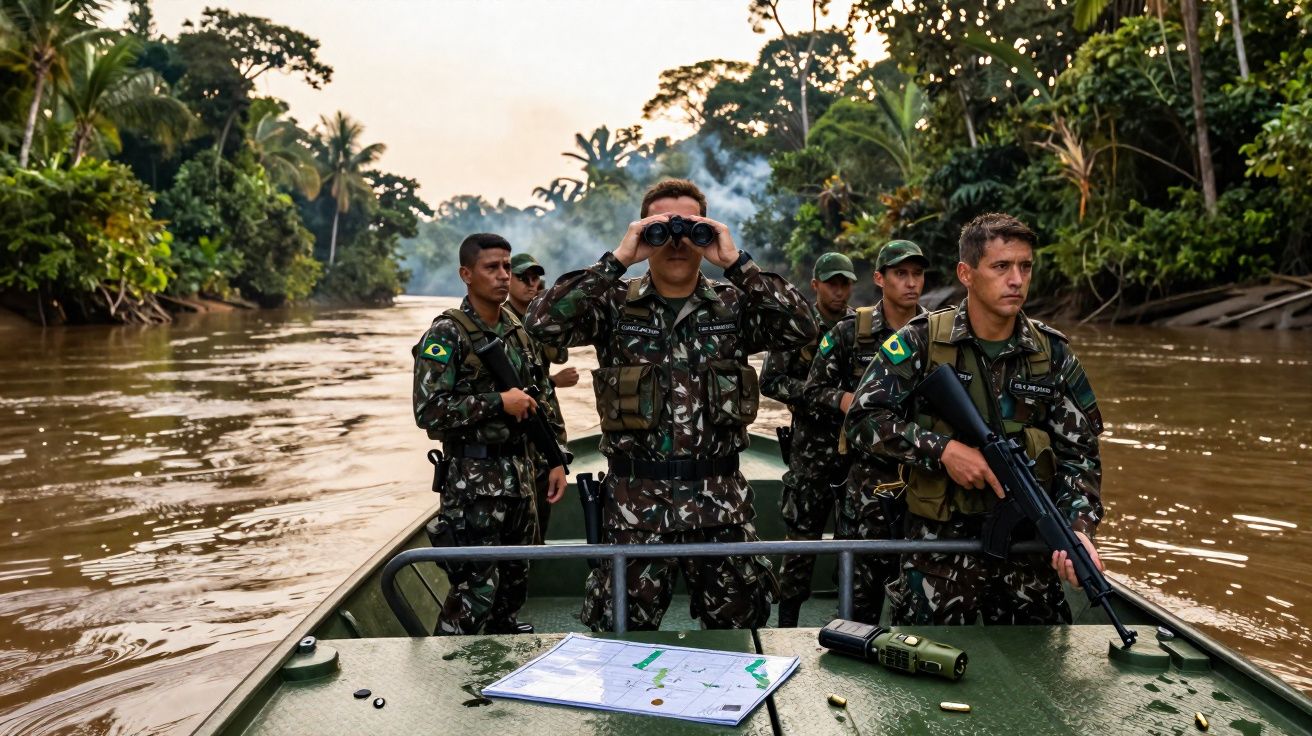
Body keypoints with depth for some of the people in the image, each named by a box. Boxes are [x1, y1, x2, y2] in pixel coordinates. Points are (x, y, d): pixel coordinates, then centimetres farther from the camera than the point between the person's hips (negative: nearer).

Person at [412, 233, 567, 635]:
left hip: (519, 473, 7)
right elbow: (428, 411, -17)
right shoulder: (446, 335, -10)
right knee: (476, 590, -6)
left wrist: (556, 459, 9)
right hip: (473, 479, -7)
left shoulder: (518, 331, 10)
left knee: (515, 578, 17)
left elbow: (543, 398, 15)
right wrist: (497, 403, -18)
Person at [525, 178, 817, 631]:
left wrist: (736, 262, -12)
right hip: (636, 501, -1)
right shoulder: (616, 305, 1)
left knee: (738, 628, 13)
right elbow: (544, 323, -14)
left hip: (721, 500, 2)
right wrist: (617, 259, -14)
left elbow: (801, 329, -9)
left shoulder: (733, 305, 6)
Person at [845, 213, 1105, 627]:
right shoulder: (920, 342, -7)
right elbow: (863, 419, -7)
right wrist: (942, 449, -18)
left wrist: (1079, 527, -14)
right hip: (940, 544, -3)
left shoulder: (1053, 353, 1)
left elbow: (1078, 454, 3)